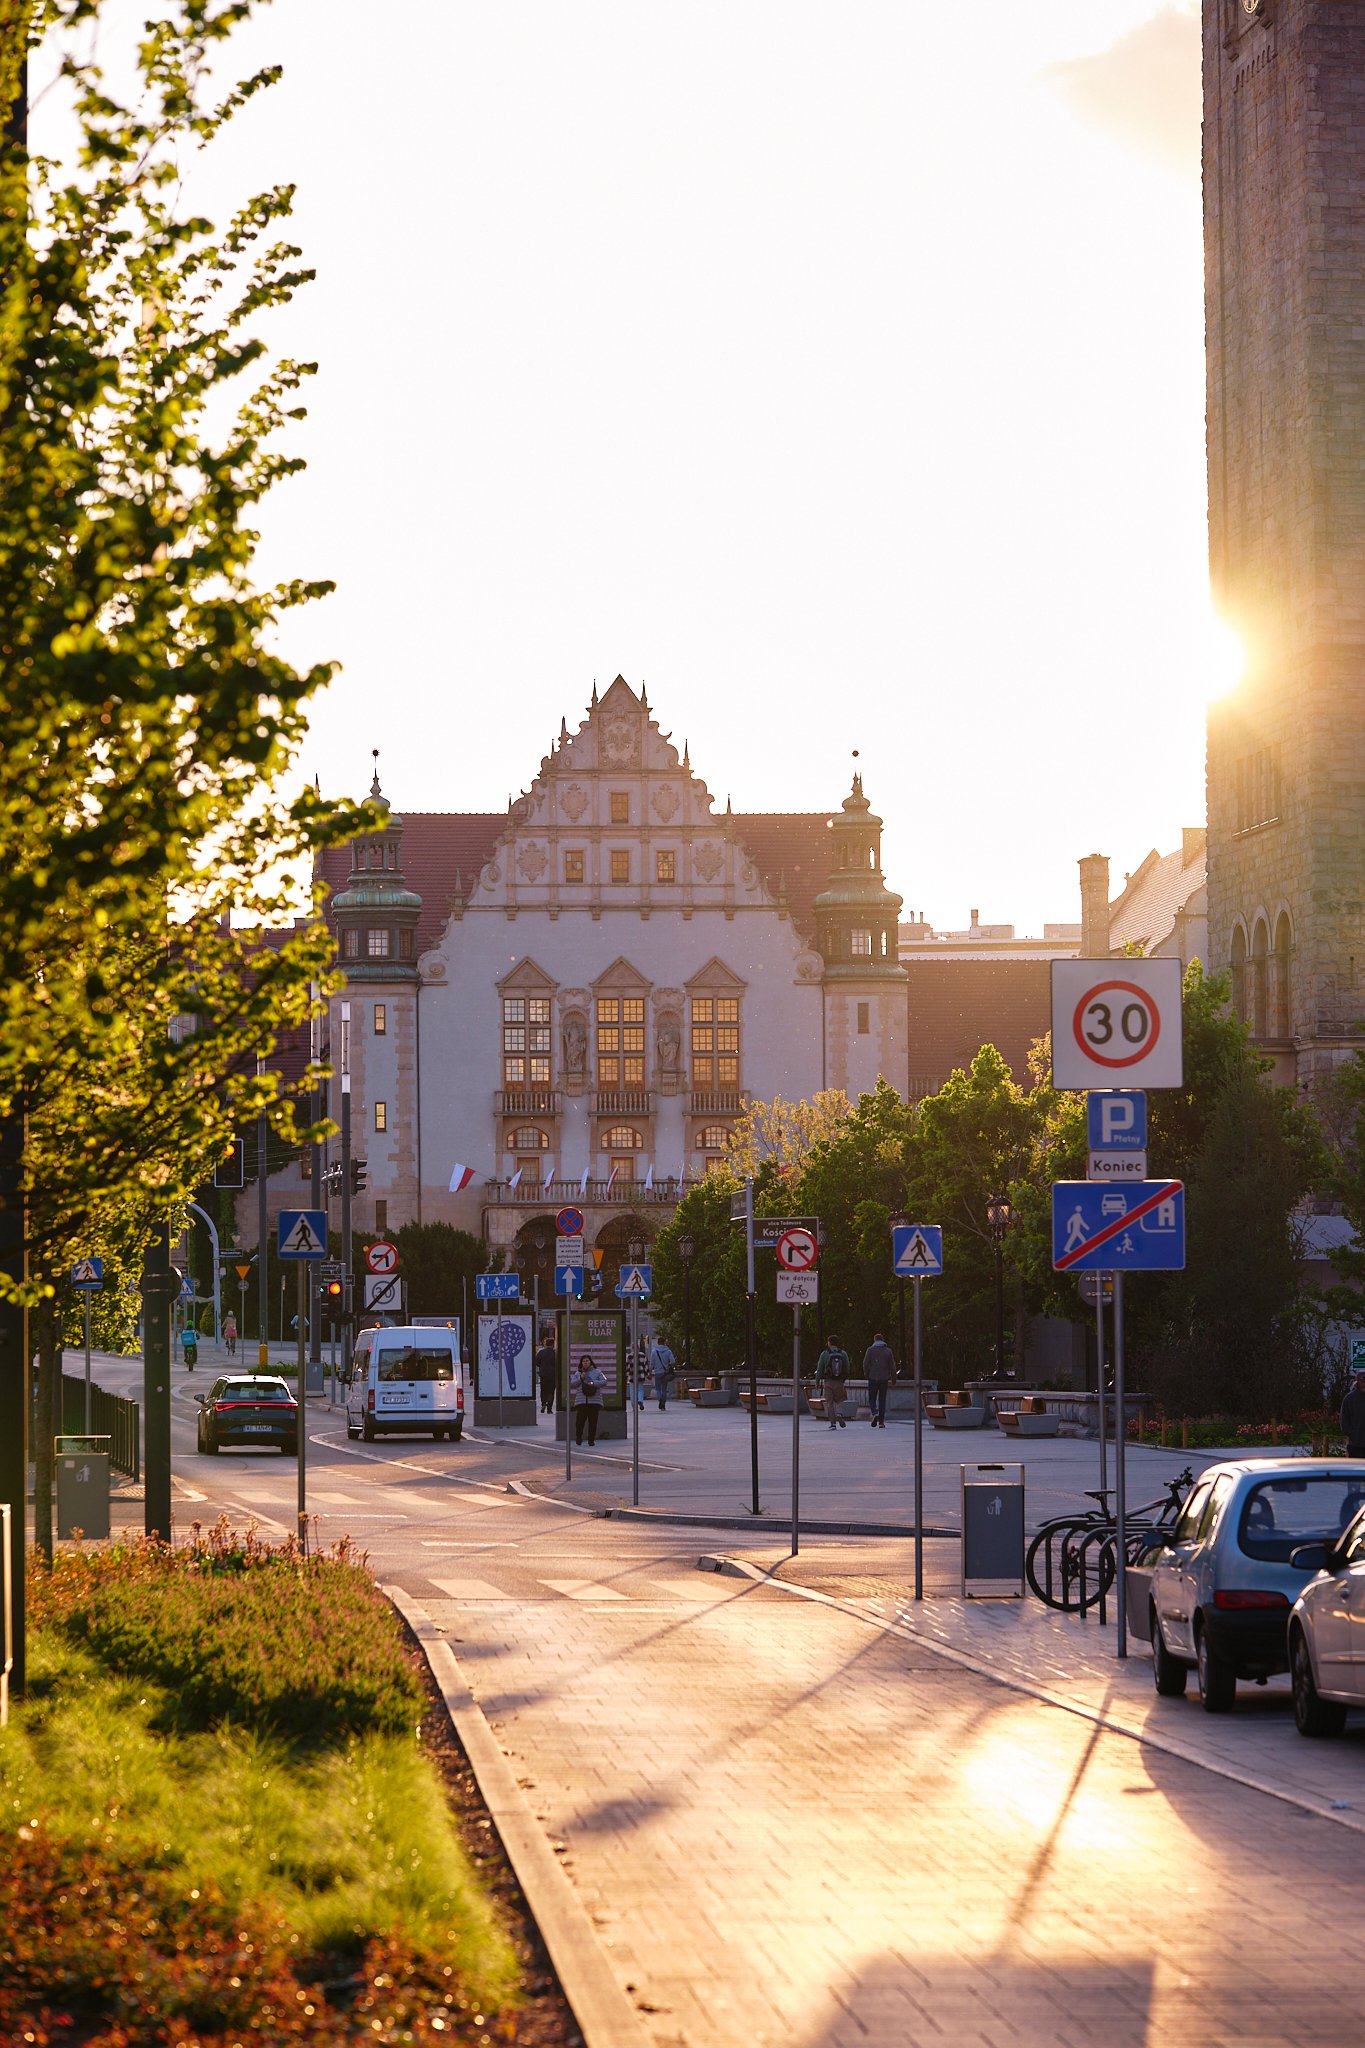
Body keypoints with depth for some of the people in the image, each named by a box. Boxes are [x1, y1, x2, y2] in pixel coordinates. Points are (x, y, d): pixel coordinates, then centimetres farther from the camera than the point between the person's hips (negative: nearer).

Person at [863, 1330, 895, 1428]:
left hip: (873, 1379, -2)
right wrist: (893, 1379, 12)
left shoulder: (870, 1350, -1)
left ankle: (875, 1413, -21)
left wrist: (867, 1375, 8)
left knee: (872, 1399, 8)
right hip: (884, 1379, 2)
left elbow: (865, 1364, -6)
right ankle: (881, 1421, 3)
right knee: (882, 1400, 7)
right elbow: (892, 1366, 5)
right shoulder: (888, 1351, 4)